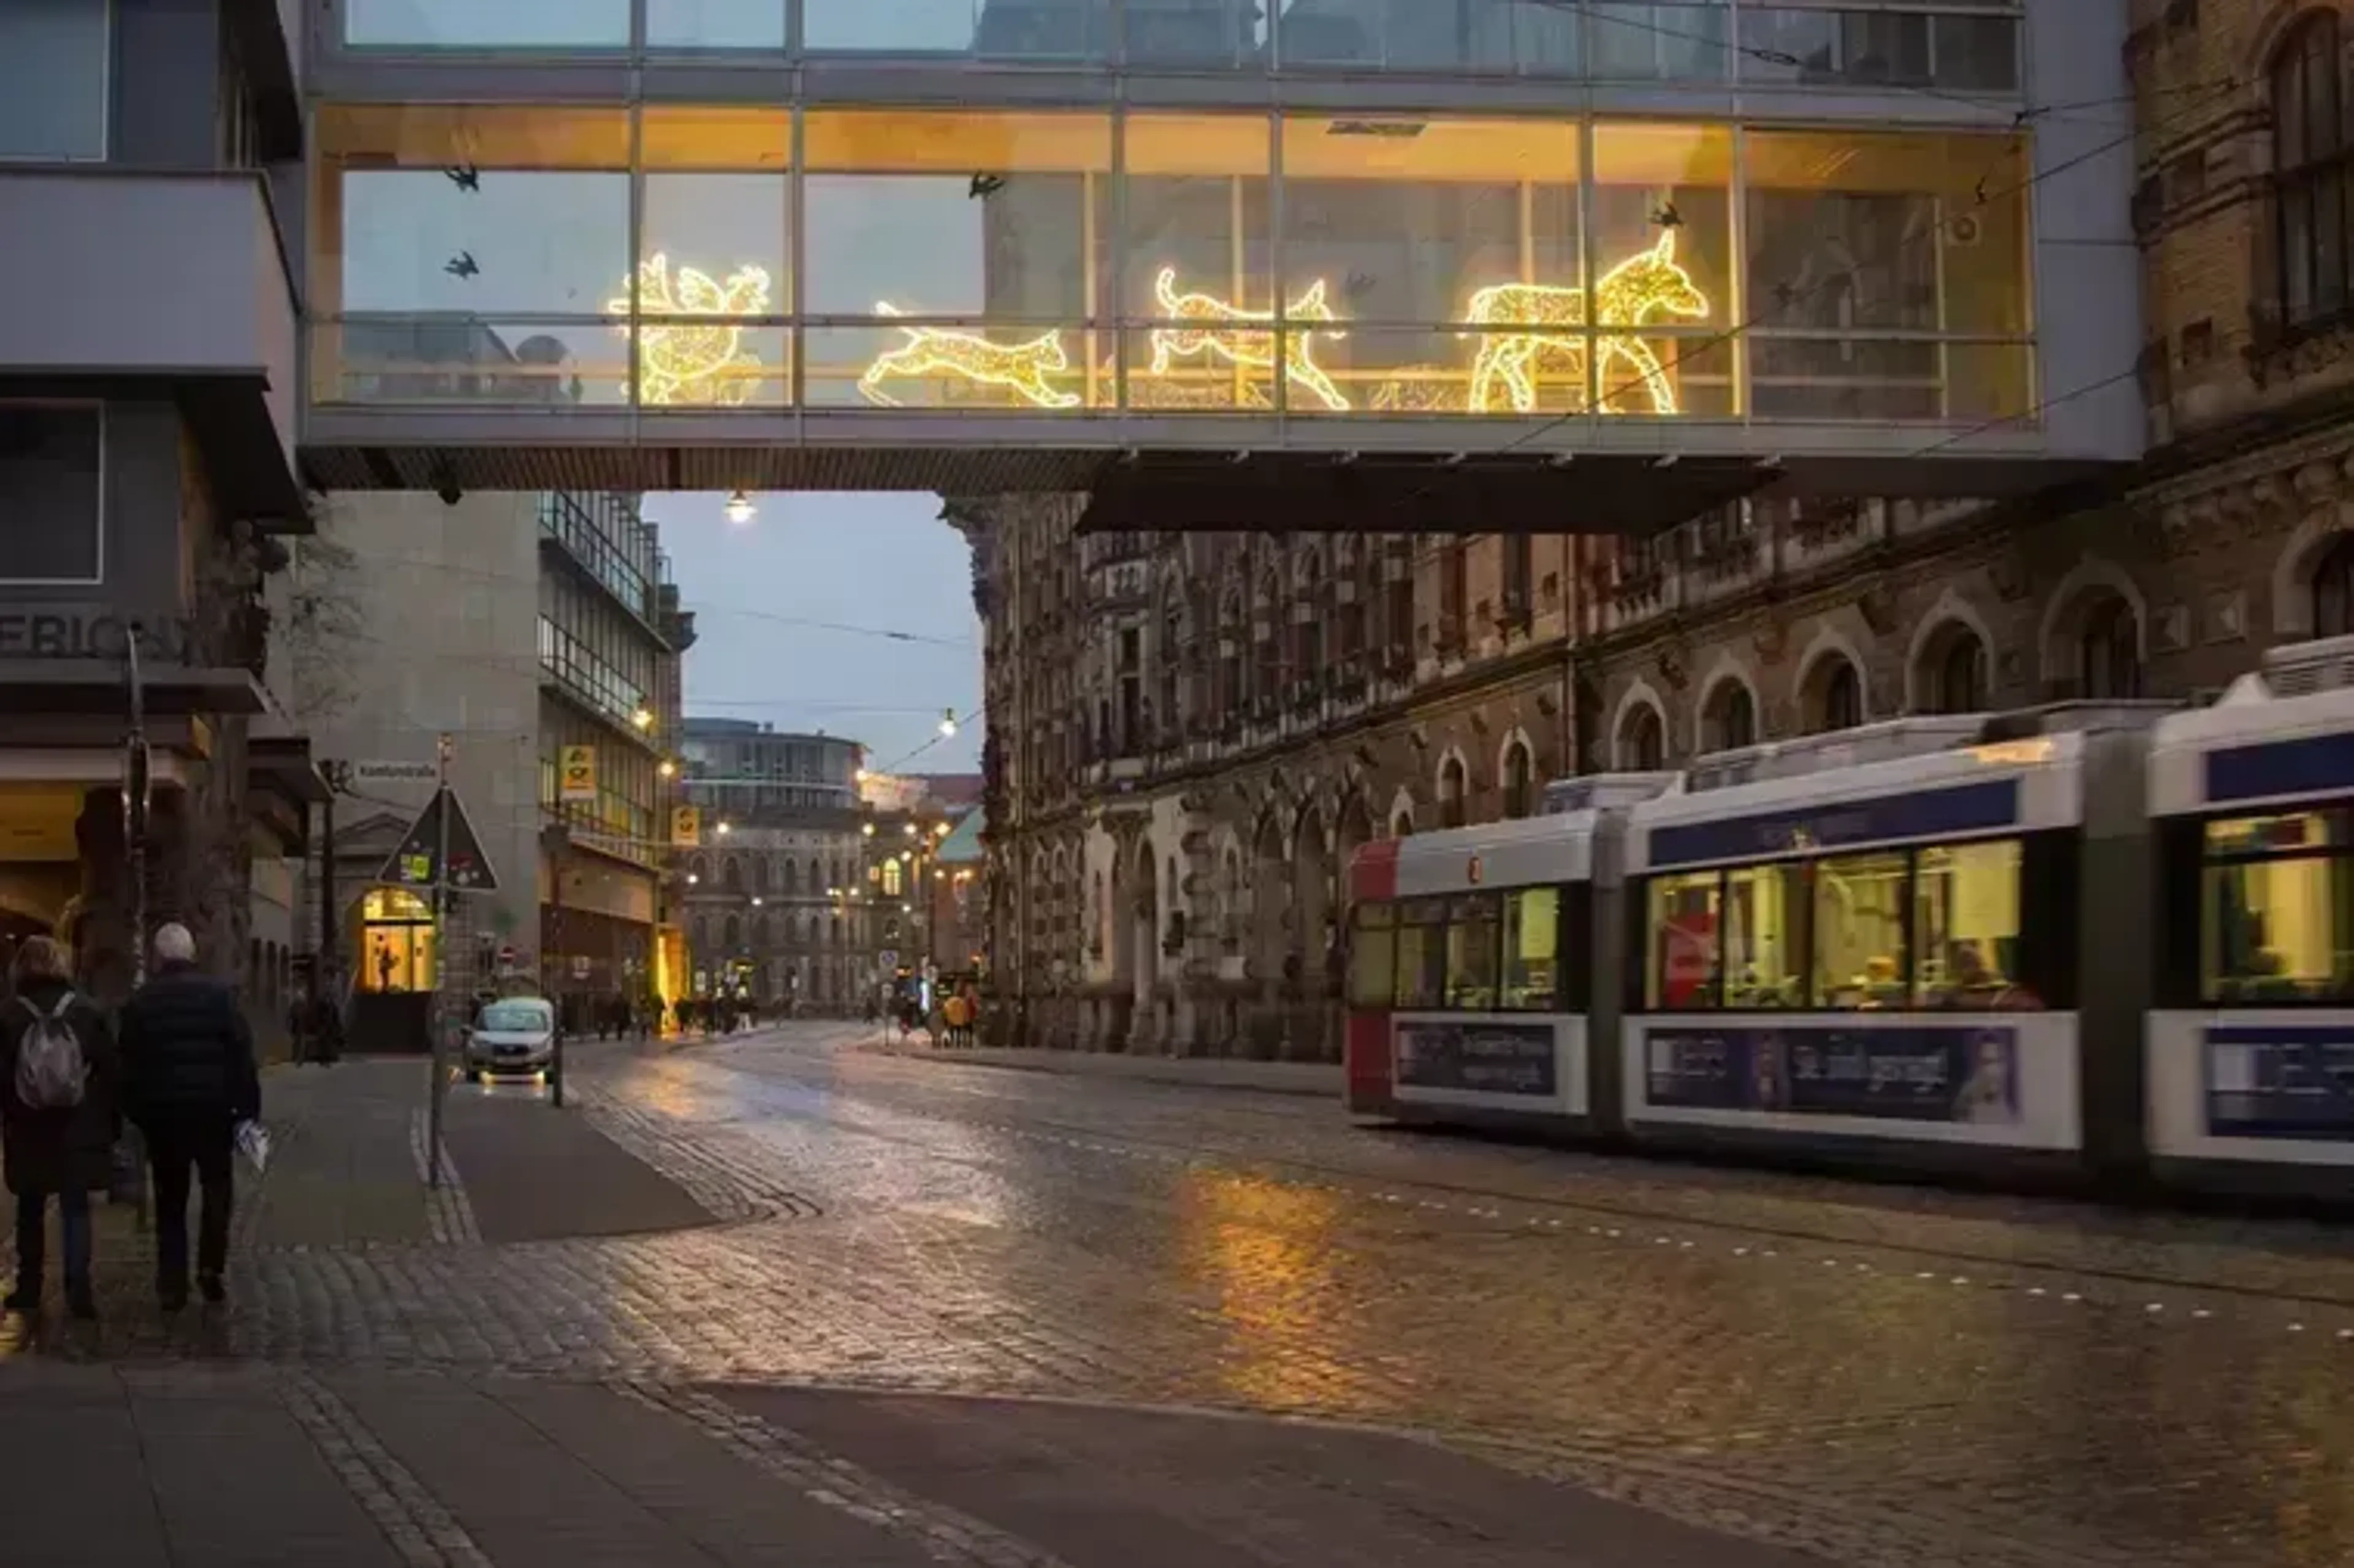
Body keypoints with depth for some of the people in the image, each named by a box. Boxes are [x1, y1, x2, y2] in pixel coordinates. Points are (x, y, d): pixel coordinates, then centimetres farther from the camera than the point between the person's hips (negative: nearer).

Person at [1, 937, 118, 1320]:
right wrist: (113, 1125, 5)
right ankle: (78, 1290, -3)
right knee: (76, 1209, 6)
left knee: (31, 1210, 15)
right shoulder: (86, 1015, -5)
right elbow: (111, 1071, -3)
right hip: (79, 1131, 0)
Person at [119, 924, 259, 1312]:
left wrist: (135, 1114, 11)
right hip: (213, 1109, -1)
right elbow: (242, 1056, -5)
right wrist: (248, 1107, -1)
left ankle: (172, 1287, 7)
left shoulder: (140, 1003, 2)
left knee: (170, 1201, 9)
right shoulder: (218, 994, -3)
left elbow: (129, 1065, 3)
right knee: (216, 1189, 14)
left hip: (161, 1112, 1)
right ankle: (210, 1267, 0)